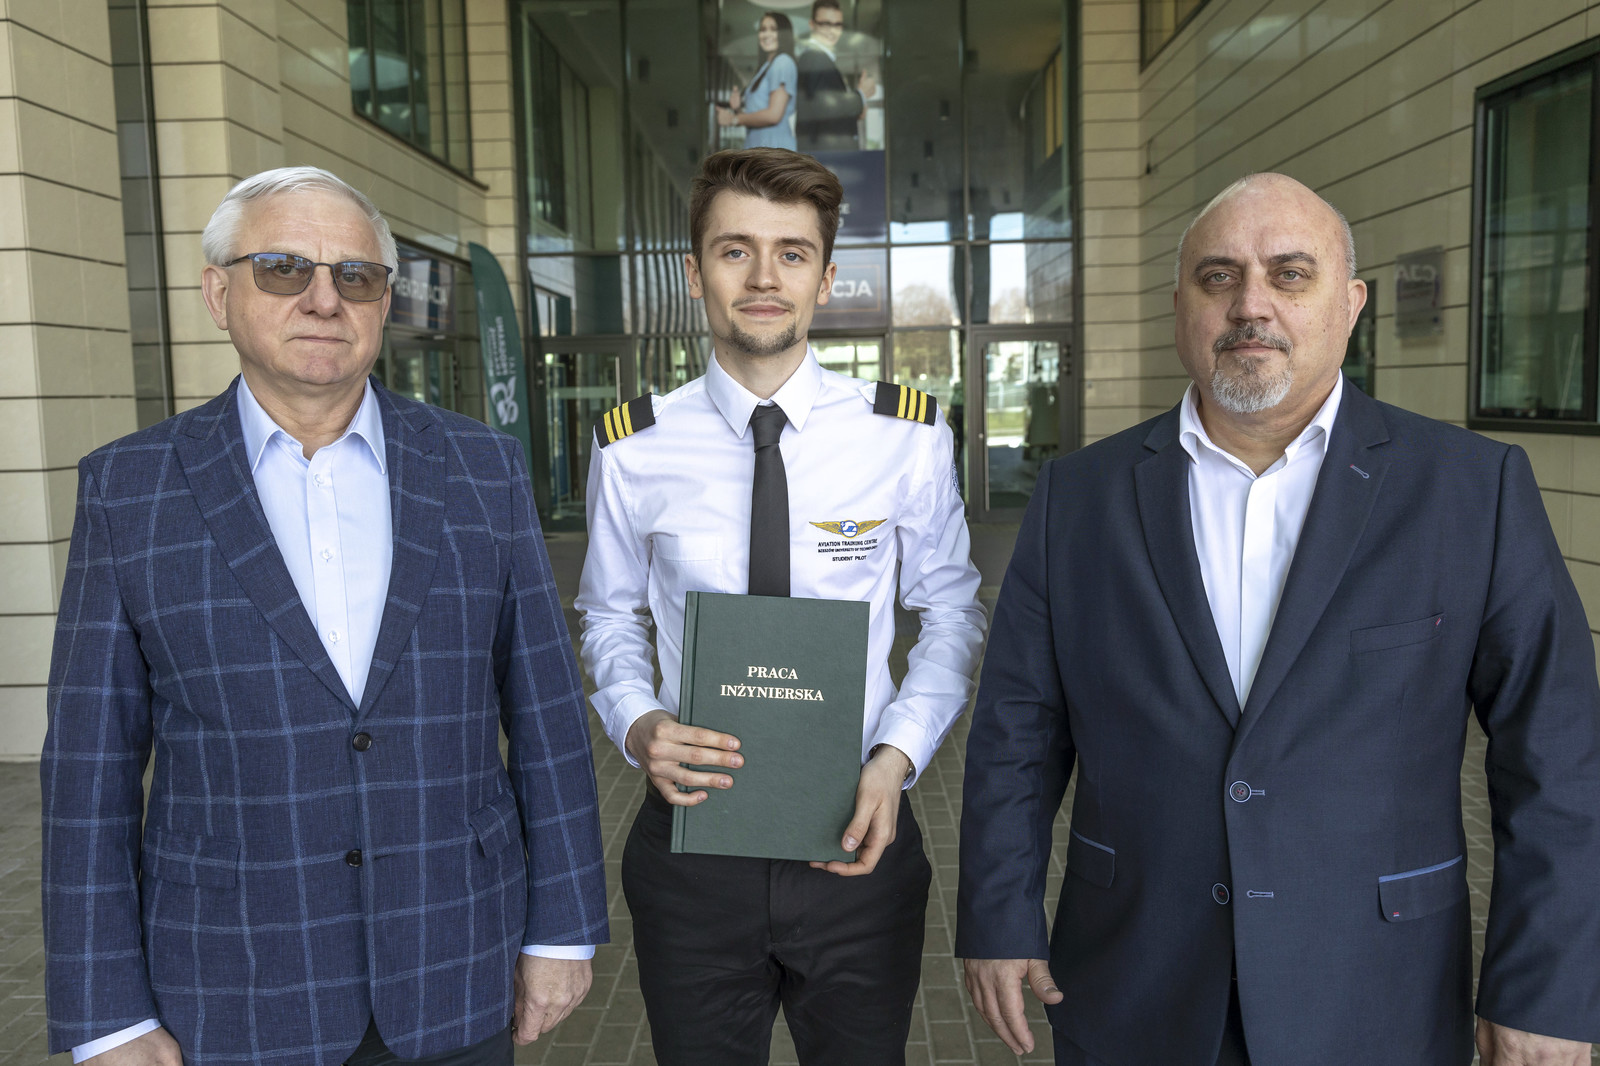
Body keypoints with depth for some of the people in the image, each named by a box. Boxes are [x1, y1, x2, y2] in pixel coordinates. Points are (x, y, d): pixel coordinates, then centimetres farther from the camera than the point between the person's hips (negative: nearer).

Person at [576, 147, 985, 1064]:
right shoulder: (634, 449, -5)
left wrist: (898, 756, -11)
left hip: (856, 840, 0)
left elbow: (952, 613, 2)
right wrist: (638, 725, -11)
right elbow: (610, 616, 8)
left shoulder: (907, 436, -8)